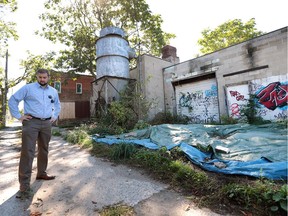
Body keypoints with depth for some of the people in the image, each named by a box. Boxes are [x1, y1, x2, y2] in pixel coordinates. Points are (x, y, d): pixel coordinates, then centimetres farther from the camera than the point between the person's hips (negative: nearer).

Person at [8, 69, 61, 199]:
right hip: (31, 122, -5)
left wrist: (55, 116, 16)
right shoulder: (28, 88, 0)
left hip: (47, 123, 5)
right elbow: (13, 100, 1)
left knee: (44, 150, 13)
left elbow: (57, 105, 28)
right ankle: (24, 186, -4)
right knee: (27, 152, -8)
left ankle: (41, 173, 30)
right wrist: (18, 116, -5)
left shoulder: (53, 91, 14)